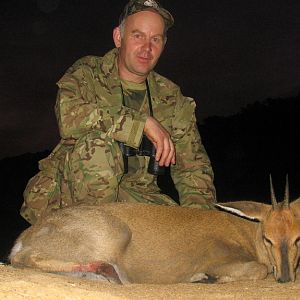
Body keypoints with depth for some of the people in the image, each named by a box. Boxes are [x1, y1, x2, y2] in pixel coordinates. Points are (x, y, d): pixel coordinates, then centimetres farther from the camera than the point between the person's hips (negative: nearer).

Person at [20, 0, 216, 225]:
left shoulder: (172, 99, 9)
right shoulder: (88, 73, -1)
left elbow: (193, 166, 7)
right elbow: (69, 116, -24)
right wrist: (144, 122, -23)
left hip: (135, 196, 4)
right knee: (98, 142, -31)